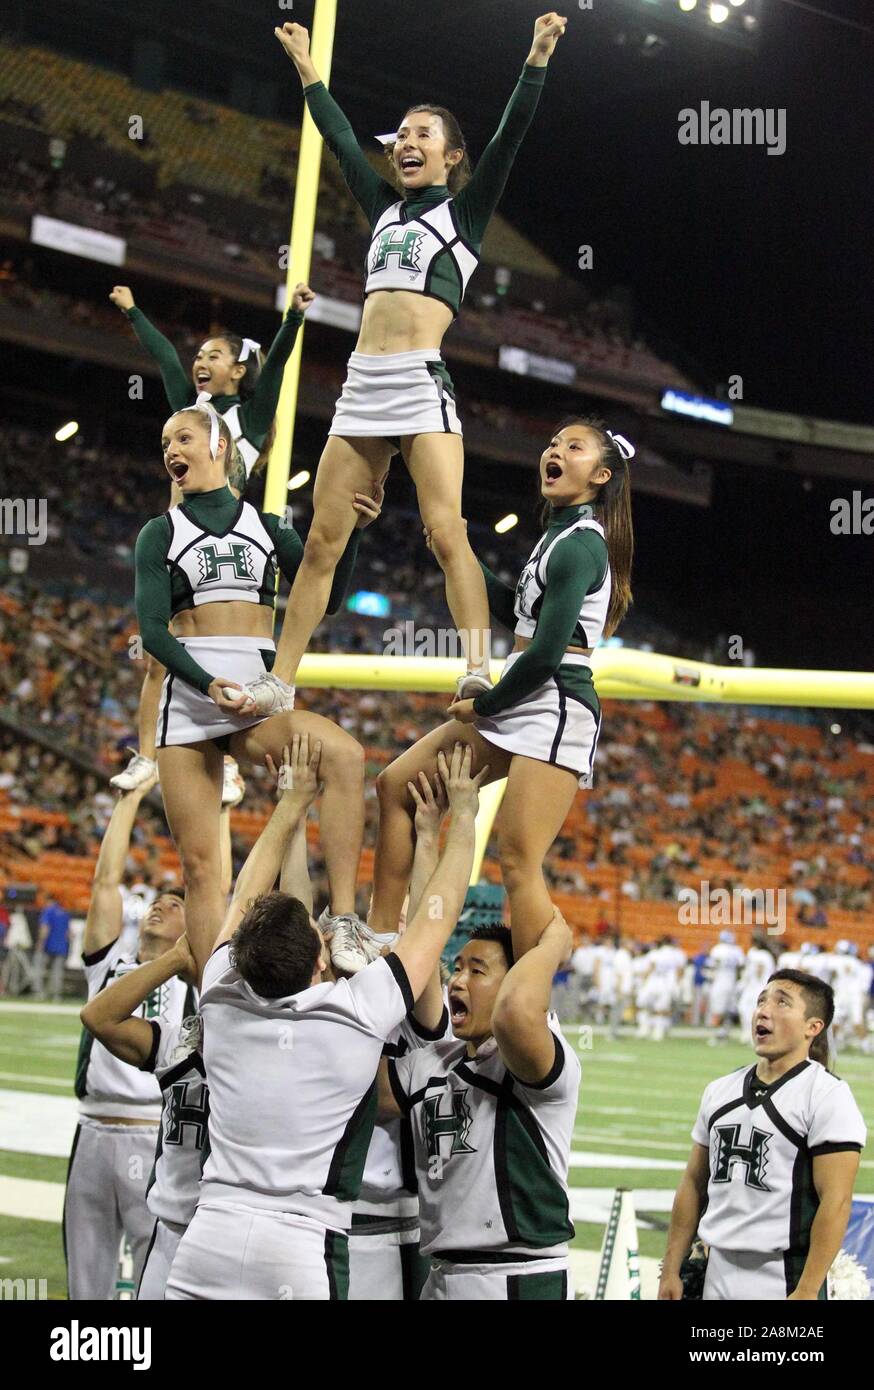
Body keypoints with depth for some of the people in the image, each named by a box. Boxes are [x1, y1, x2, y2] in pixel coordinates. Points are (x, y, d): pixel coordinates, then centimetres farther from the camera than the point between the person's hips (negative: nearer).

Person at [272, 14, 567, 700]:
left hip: (423, 381, -5)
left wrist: (538, 57, -9)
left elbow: (509, 138, -1)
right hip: (363, 386, 5)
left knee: (446, 532, -19)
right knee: (321, 541, 3)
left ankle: (480, 672, -26)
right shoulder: (386, 207, 23)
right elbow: (341, 137, 31)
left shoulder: (467, 210, 10)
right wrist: (305, 64, 36)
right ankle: (277, 684, 5)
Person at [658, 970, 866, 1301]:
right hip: (717, 1278, 6)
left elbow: (836, 1202, -14)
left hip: (783, 1283, -6)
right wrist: (671, 1270, 13)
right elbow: (695, 1183, 17)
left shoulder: (828, 1097, -8)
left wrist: (806, 1293, -19)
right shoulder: (720, 1091, 12)